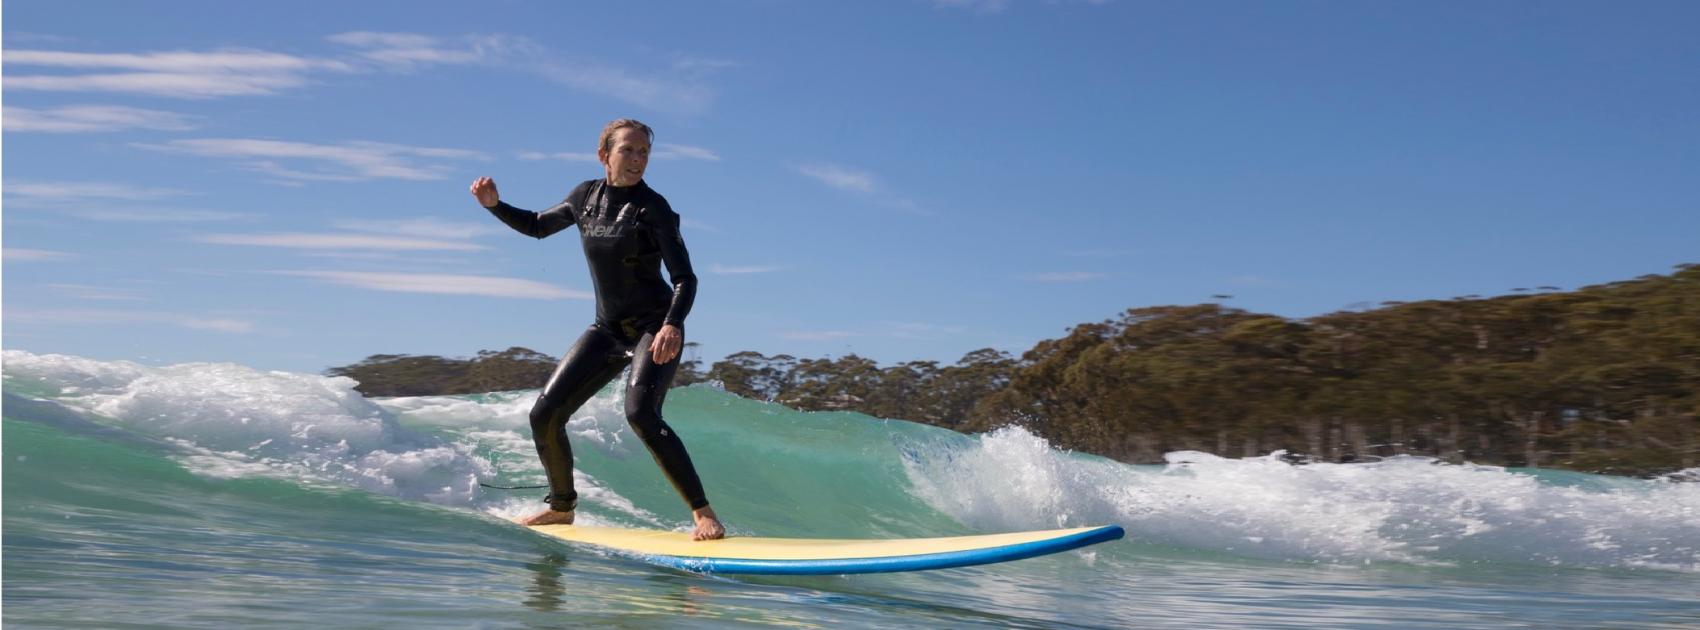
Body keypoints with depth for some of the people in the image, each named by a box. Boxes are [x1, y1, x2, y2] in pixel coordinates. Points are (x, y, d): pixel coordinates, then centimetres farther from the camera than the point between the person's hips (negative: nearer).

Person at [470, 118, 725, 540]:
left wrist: (673, 325, -36)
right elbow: (538, 226, 22)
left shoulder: (653, 208, -12)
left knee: (640, 413, -30)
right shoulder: (587, 196, 5)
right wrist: (495, 206, 4)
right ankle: (562, 507, 23)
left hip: (655, 328, -6)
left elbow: (685, 278, -17)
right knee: (544, 415, 2)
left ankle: (704, 514, -26)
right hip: (607, 329, 6)